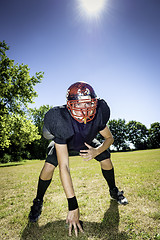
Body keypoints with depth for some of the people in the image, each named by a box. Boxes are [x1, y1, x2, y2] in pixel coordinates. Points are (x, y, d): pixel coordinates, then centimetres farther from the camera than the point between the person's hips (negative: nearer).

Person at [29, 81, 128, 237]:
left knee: (106, 159, -7)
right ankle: (38, 202, 8)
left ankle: (113, 191, 23)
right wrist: (73, 206, -43)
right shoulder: (62, 121, -43)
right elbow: (64, 167, -44)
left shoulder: (98, 115, -32)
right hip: (63, 142, -3)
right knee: (49, 165, -21)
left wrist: (96, 151, -33)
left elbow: (109, 138, -11)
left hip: (87, 142, 3)